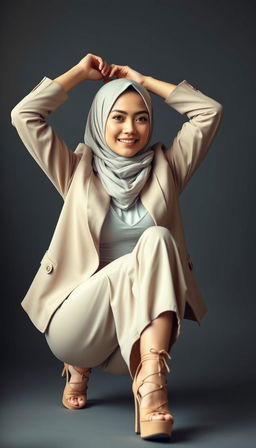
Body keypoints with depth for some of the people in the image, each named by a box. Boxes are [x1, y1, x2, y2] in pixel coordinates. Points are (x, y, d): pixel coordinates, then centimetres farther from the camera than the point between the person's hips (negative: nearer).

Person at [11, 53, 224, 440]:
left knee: (157, 238, -29)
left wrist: (143, 80, 9)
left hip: (140, 330, 2)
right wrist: (80, 72, 7)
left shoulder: (164, 168, 11)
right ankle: (80, 366, -16)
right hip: (76, 327, -2)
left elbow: (210, 112, 5)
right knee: (134, 261, -31)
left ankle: (151, 378, -38)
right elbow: (24, 115, -1)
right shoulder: (78, 170, 8)